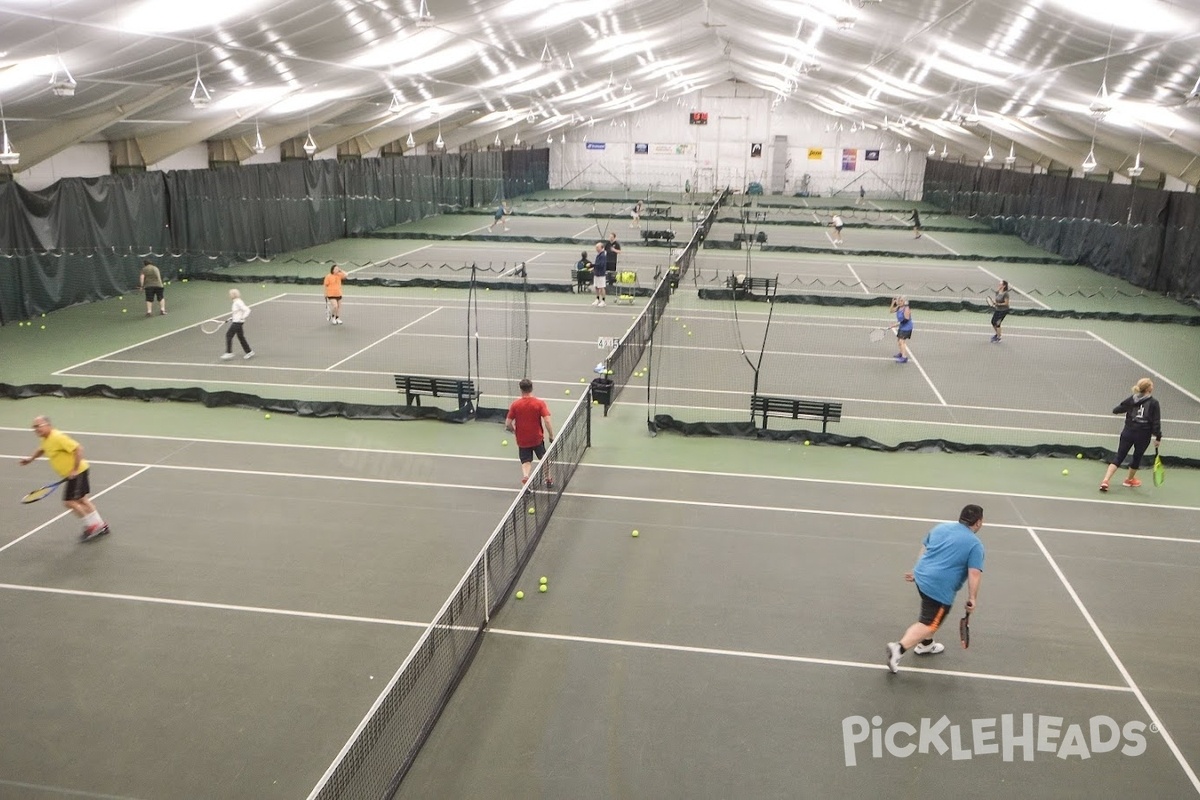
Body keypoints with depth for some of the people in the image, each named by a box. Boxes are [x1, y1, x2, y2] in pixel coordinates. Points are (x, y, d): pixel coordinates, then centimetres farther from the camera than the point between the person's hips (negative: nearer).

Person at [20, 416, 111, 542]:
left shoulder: (57, 437, -24)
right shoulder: (45, 439, 7)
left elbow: (78, 448, -28)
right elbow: (42, 450, 31)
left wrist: (75, 470, -27)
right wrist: (31, 459, 19)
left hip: (77, 472, -10)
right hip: (71, 473, 10)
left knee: (69, 501, -6)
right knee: (82, 500, 15)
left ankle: (91, 526, 7)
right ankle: (101, 526, 24)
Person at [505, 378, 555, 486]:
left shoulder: (515, 404, -10)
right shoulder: (540, 403, -12)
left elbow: (508, 424, -8)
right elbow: (547, 422, -20)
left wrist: (515, 431, 12)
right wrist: (551, 436, -8)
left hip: (522, 440, 0)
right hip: (537, 438, 0)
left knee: (526, 461, 10)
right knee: (543, 458, 24)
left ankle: (525, 476, -20)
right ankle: (548, 479, 36)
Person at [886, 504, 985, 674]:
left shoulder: (940, 527, 11)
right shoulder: (975, 544, -7)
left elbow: (924, 550, 18)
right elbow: (975, 574, -14)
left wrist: (917, 572, 27)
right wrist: (972, 598, -7)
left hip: (922, 576, 8)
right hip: (940, 588, -7)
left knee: (933, 614, 30)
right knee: (928, 624, -3)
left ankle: (925, 645, 41)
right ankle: (899, 648, -19)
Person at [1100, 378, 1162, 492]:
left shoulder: (1131, 399, 1)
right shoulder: (1153, 403, -8)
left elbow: (1116, 410, 6)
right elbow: (1156, 422, -9)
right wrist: (1158, 437, -1)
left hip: (1128, 432, 2)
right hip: (1143, 435, -2)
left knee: (1119, 457, 5)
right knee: (1137, 457, 20)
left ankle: (1105, 480, -10)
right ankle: (1129, 479, 40)